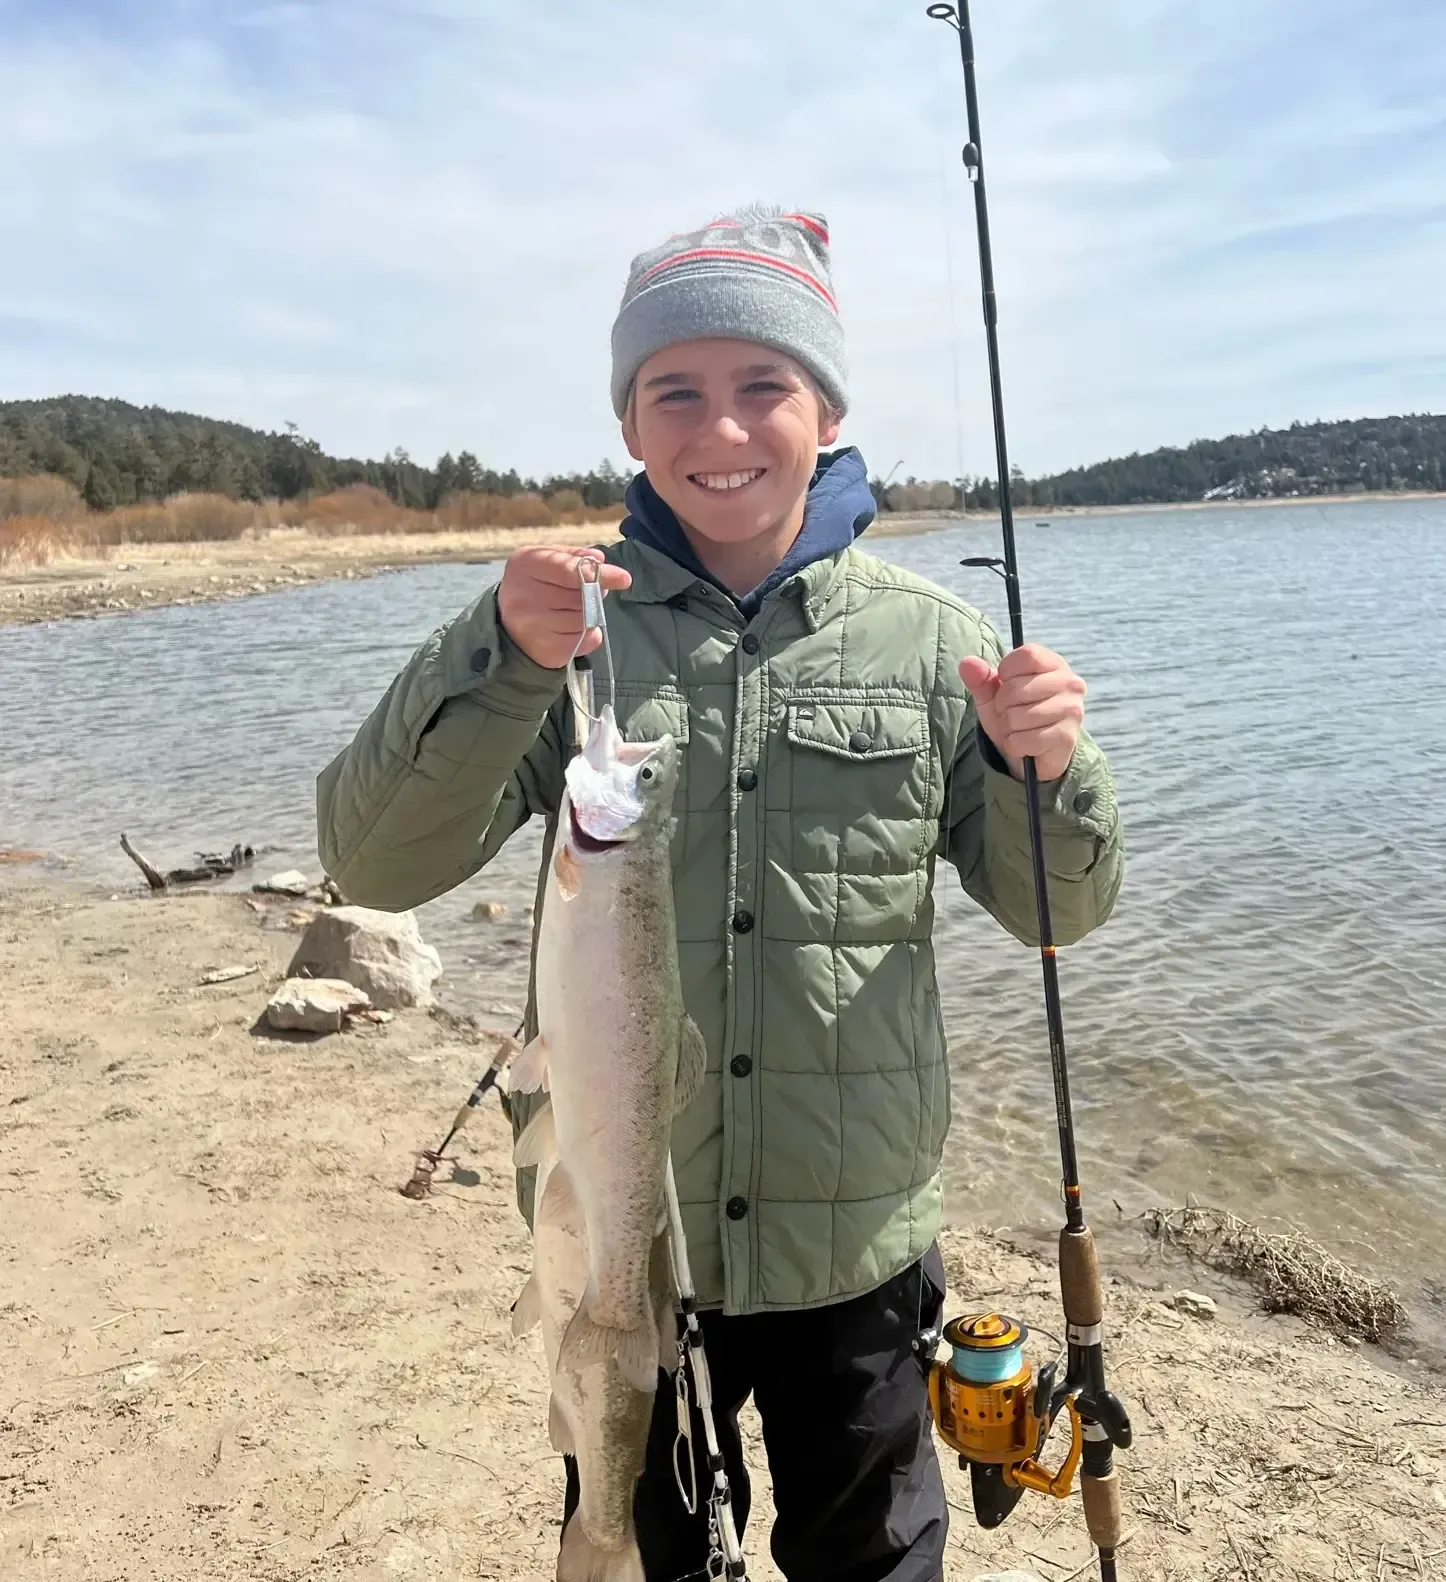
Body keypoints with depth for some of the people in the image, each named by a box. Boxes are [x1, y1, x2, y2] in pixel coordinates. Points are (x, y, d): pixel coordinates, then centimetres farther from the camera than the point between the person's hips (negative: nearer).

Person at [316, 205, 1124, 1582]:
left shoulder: (922, 639, -5)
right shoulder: (569, 630, -6)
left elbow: (1054, 912, -2)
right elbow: (374, 865, -15)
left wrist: (1045, 772, -22)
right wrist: (501, 660, -30)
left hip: (857, 1241, 0)